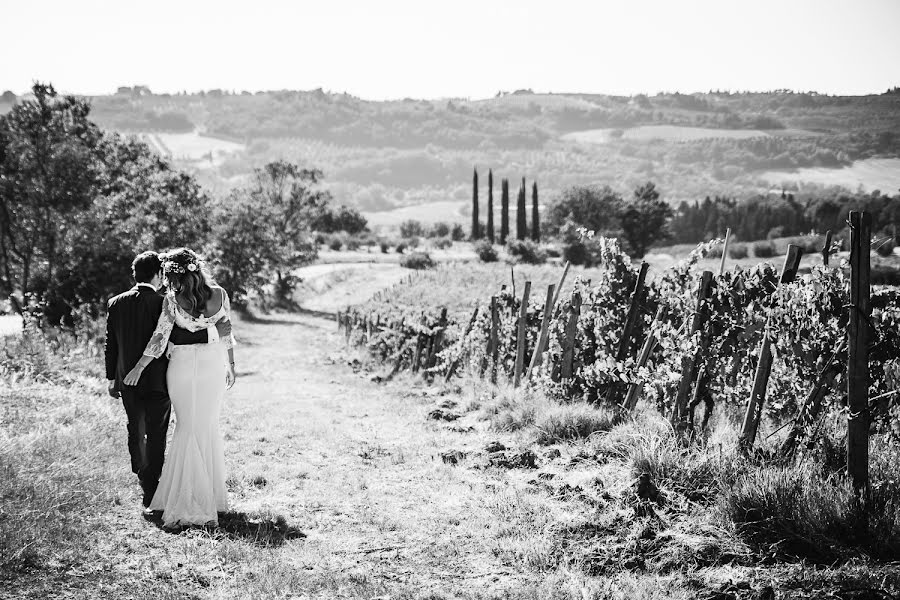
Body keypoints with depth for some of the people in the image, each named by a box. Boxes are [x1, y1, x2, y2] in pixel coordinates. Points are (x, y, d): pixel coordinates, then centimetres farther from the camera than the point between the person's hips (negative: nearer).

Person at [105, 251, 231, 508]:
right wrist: (210, 334, -21)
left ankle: (143, 480, 34)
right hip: (157, 381, -4)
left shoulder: (115, 303, -1)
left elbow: (111, 344, 5)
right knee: (156, 435, 5)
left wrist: (111, 378, 13)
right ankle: (152, 492, 7)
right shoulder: (163, 304, -15)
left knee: (136, 432, 20)